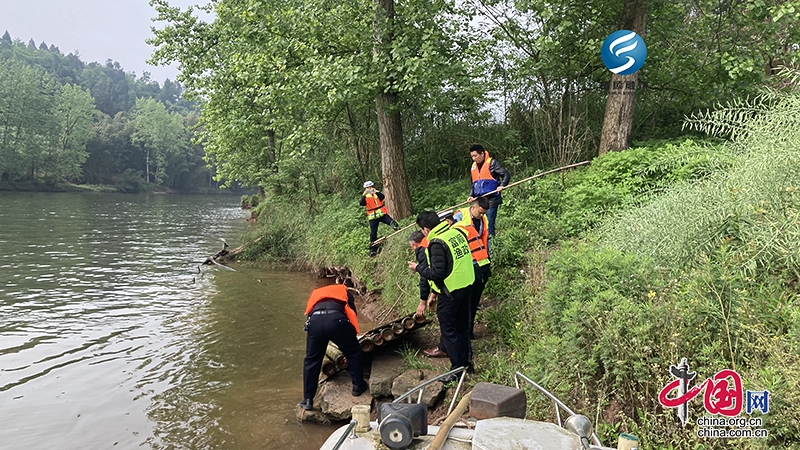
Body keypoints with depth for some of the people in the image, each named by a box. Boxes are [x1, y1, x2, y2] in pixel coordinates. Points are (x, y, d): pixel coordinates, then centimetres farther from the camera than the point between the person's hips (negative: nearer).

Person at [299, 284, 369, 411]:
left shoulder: (316, 293, 42)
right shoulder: (345, 292, 37)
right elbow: (353, 315, 32)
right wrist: (350, 337, 45)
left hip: (314, 320, 2)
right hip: (336, 319, -2)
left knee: (311, 361, 18)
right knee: (354, 352, 22)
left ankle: (308, 400, 20)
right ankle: (358, 386, 30)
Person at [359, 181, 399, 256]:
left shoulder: (377, 192, 5)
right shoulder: (365, 196, 3)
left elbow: (382, 197, -17)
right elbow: (361, 203, -16)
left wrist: (376, 192, -33)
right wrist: (364, 195, -28)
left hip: (382, 214, 0)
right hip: (373, 217, 0)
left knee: (393, 223, -20)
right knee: (373, 233, 2)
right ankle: (372, 250, 7)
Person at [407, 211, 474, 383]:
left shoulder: (437, 243, -23)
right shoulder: (458, 232, 2)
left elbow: (436, 273, -24)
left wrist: (418, 268, -9)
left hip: (450, 293, -8)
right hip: (467, 285, 8)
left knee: (449, 331, 6)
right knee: (462, 327, 21)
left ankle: (457, 369, 14)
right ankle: (466, 363, 33)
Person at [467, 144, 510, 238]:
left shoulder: (492, 163, -4)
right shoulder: (473, 167, 17)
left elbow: (506, 175, -5)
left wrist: (502, 186, -20)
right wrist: (471, 195, 10)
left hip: (491, 200, -7)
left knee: (489, 225, -9)